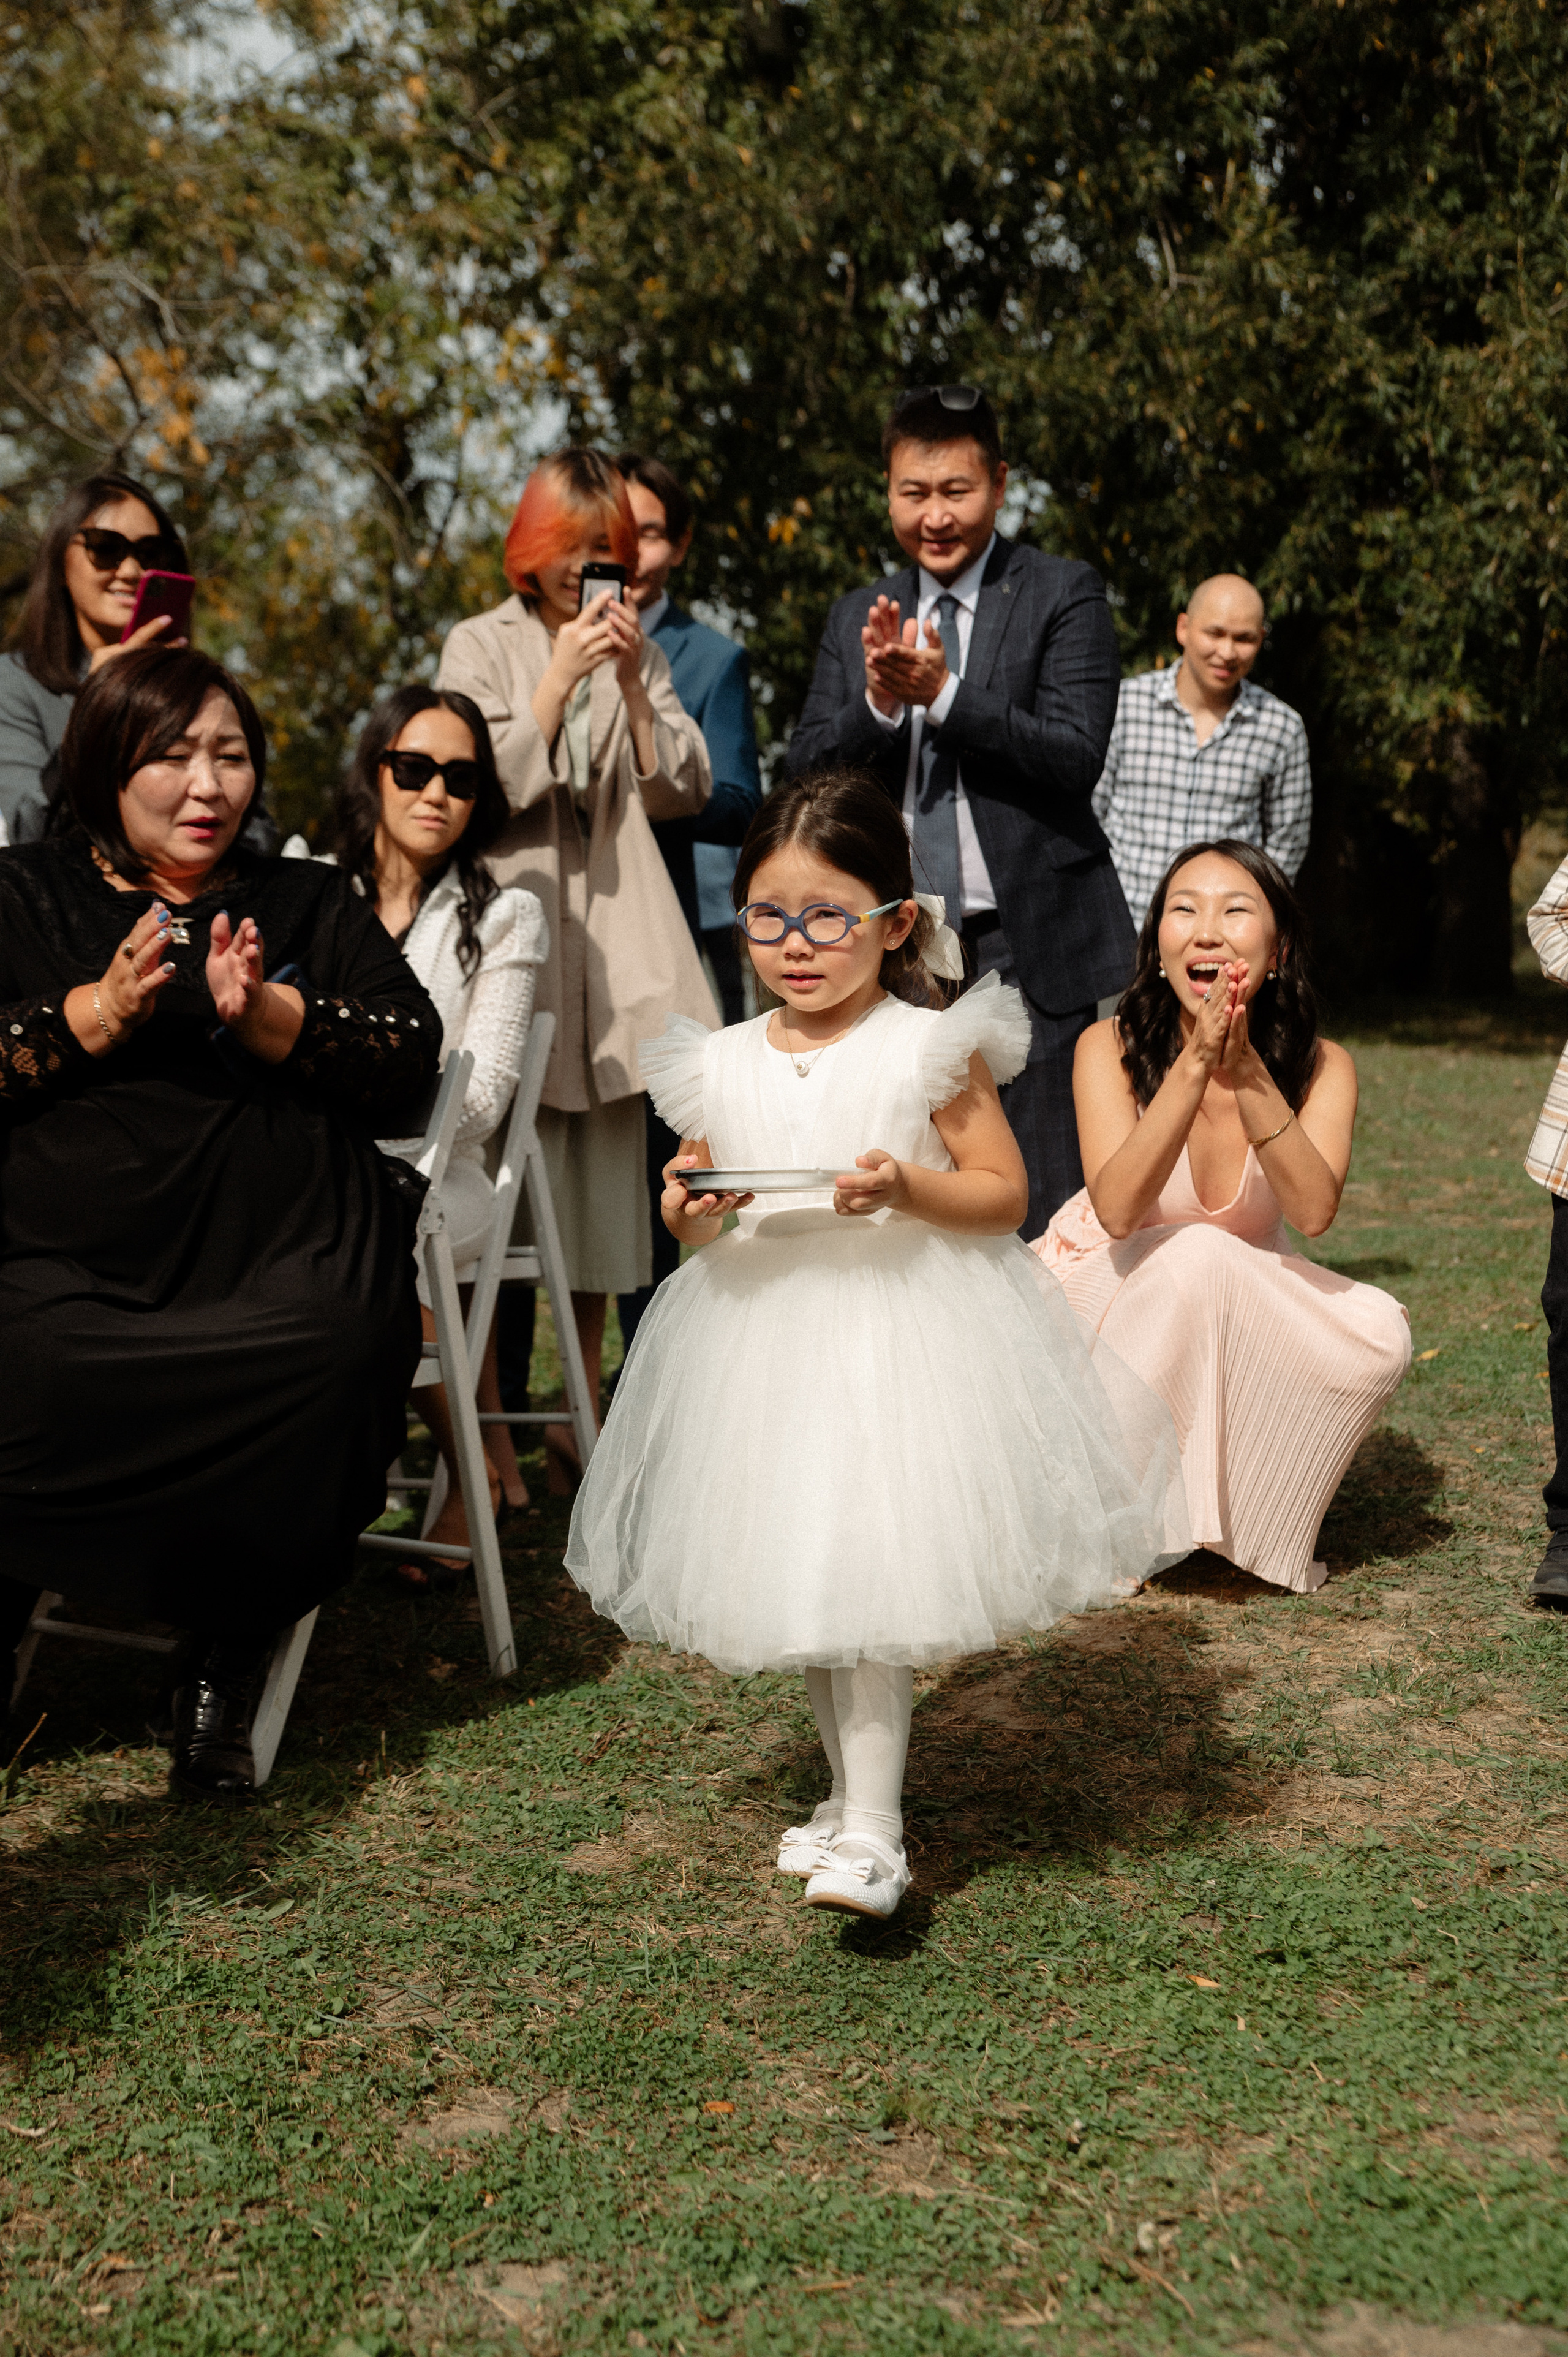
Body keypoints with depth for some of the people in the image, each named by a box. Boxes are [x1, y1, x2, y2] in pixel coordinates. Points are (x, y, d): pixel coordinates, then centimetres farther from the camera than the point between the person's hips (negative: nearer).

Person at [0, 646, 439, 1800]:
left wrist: (265, 1016, -5)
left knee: (336, 1359, -31)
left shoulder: (310, 904, 22)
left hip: (284, 1262, 1)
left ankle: (224, 1674, -11)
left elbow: (413, 1060, 9)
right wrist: (97, 1015, -7)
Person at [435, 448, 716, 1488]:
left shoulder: (640, 650, 17)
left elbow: (683, 791, 7)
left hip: (617, 934, 4)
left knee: (610, 1168, 3)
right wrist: (560, 679, -12)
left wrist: (633, 683, -6)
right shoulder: (482, 645, 6)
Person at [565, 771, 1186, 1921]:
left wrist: (906, 1189, -23)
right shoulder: (720, 1067, 5)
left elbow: (1004, 1193, -6)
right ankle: (851, 1792, 32)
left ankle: (872, 1836, -3)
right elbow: (699, 1198, 14)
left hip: (907, 1336, -5)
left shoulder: (934, 1049, -7)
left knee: (870, 1579, -10)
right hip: (767, 1344, 5)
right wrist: (691, 1212, -9)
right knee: (798, 1579, 14)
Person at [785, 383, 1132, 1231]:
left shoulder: (1064, 596, 0)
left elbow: (1076, 755, -12)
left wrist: (943, 694, -18)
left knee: (1047, 1205, -3)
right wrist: (877, 702, -12)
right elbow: (804, 771, 6)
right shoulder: (858, 618, 13)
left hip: (1028, 944, -4)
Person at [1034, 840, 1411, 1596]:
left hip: (1239, 1320, 3)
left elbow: (1314, 1210, -30)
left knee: (1377, 1336, -24)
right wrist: (1196, 1063, -41)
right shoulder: (1112, 1046, -19)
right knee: (1197, 1255, -34)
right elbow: (1117, 1210, -33)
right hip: (1105, 1296, -2)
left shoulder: (1320, 1066, -13)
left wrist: (1246, 1067, -39)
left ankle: (1249, 1516, -1)